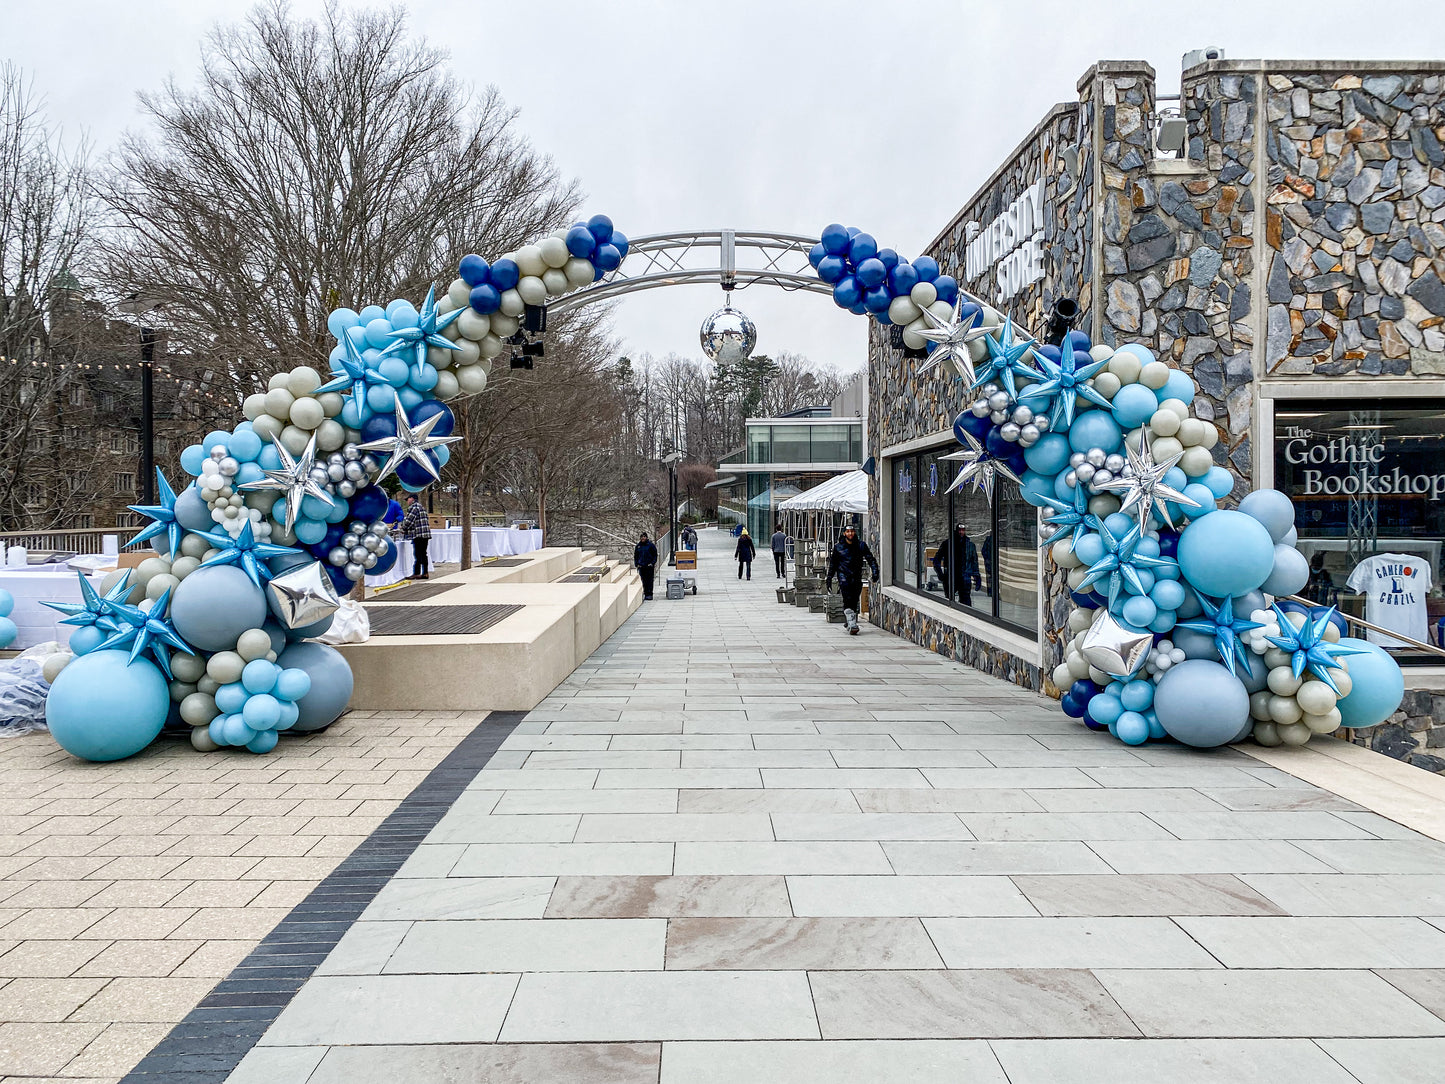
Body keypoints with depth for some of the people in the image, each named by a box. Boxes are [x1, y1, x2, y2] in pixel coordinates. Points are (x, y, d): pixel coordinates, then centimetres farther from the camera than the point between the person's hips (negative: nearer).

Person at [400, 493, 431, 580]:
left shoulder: (413, 507, -9)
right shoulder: (421, 507, 22)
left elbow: (408, 521, -14)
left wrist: (403, 530, 1)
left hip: (418, 535, -9)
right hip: (426, 534, 9)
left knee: (417, 555, -8)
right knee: (423, 554, 11)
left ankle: (416, 574, -7)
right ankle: (425, 573, 12)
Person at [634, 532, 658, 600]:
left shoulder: (650, 545, -2)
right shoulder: (638, 545, 9)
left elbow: (655, 555, 1)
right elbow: (635, 555, 17)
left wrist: (652, 563, -10)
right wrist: (636, 564, 5)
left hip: (649, 566, -3)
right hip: (641, 566, 3)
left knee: (649, 581, -3)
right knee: (643, 581, 4)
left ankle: (649, 594, 1)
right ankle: (645, 594, 10)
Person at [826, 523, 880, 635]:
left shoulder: (861, 545, 6)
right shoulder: (838, 547, 3)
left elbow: (870, 558, 3)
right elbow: (833, 564, 11)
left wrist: (875, 572, -11)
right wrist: (829, 579, 10)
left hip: (857, 578, 3)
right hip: (844, 576, -3)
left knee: (854, 602, 5)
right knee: (848, 600, -17)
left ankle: (847, 622, 22)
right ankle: (852, 625, -23)